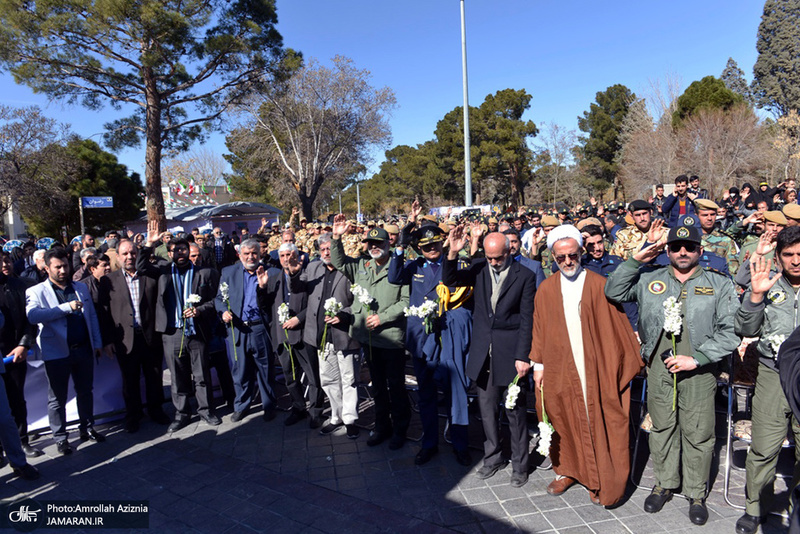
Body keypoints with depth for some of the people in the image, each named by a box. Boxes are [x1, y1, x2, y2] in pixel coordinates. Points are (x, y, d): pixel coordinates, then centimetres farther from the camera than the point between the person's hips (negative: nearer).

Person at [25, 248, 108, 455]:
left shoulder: (81, 287, 10)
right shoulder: (36, 292, -5)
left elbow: (92, 316, 13)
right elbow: (32, 315, -24)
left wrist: (97, 343, 9)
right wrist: (67, 307, -27)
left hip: (83, 349, 4)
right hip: (57, 352, -4)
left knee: (85, 392, 15)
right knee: (57, 398, 9)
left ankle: (87, 428, 30)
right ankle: (60, 437, 23)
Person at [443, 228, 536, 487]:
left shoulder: (525, 276, -7)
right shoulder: (479, 268, 3)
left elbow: (526, 319, -7)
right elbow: (449, 280, -7)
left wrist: (522, 356, -10)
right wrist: (452, 253, -23)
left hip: (510, 352, -3)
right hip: (483, 353, 4)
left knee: (515, 412, 8)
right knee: (487, 411, 15)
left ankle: (519, 464, 27)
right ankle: (493, 458, 34)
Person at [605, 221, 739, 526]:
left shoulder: (719, 284, 3)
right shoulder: (650, 280, 7)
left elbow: (729, 332, -2)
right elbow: (613, 292, -1)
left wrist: (696, 358, -12)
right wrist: (636, 260, -7)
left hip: (699, 371, -1)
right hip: (659, 368, 2)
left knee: (698, 433, 6)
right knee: (662, 428, 13)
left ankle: (696, 494, 25)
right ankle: (665, 484, 31)